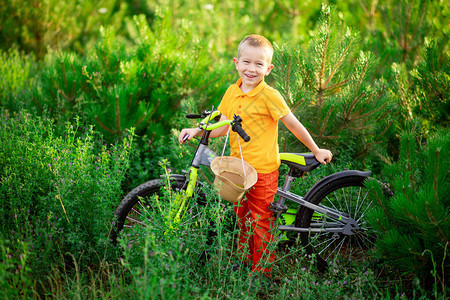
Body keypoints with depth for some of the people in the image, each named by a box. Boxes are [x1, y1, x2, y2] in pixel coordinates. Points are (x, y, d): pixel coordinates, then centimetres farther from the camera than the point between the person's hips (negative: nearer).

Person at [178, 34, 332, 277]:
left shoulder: (269, 95, -14)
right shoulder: (232, 91, 4)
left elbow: (293, 125, -8)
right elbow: (222, 126, 6)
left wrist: (316, 151, 0)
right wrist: (197, 131, -9)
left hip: (262, 170, -6)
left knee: (261, 222, 3)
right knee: (242, 216, 20)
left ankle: (262, 272, 18)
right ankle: (244, 260, 38)